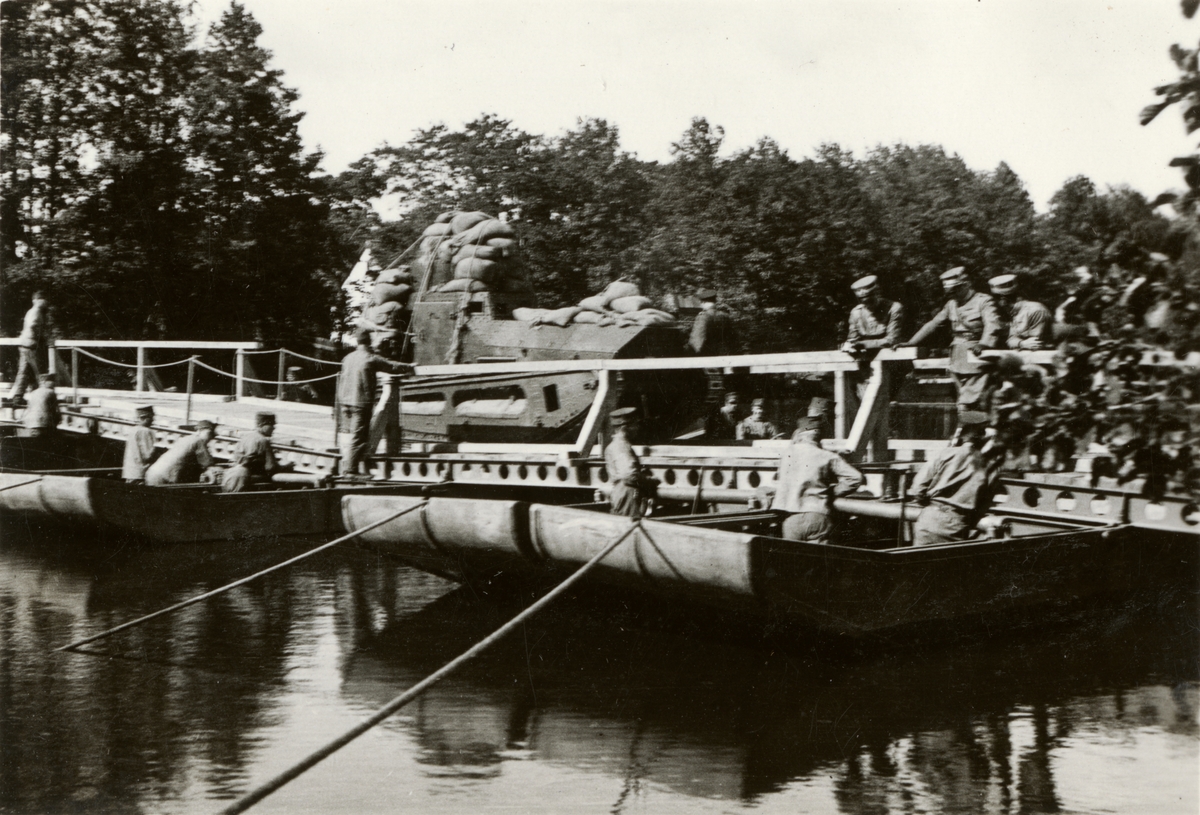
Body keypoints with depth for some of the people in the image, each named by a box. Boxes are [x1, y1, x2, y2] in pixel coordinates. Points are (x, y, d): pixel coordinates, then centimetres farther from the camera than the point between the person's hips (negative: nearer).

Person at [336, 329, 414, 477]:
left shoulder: (348, 358, 10)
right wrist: (410, 368, 13)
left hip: (345, 400, 6)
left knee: (347, 435, 13)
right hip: (361, 402, -6)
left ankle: (346, 467, 15)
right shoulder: (371, 359, -9)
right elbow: (392, 366, -4)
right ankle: (351, 469, -6)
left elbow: (342, 380, 16)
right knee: (358, 437, -4)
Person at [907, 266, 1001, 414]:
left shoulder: (983, 301, -2)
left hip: (976, 354, -6)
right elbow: (933, 324, 21)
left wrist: (983, 344, -35)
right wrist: (910, 343, 16)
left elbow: (992, 325, -17)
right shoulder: (952, 304, 19)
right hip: (958, 356, 6)